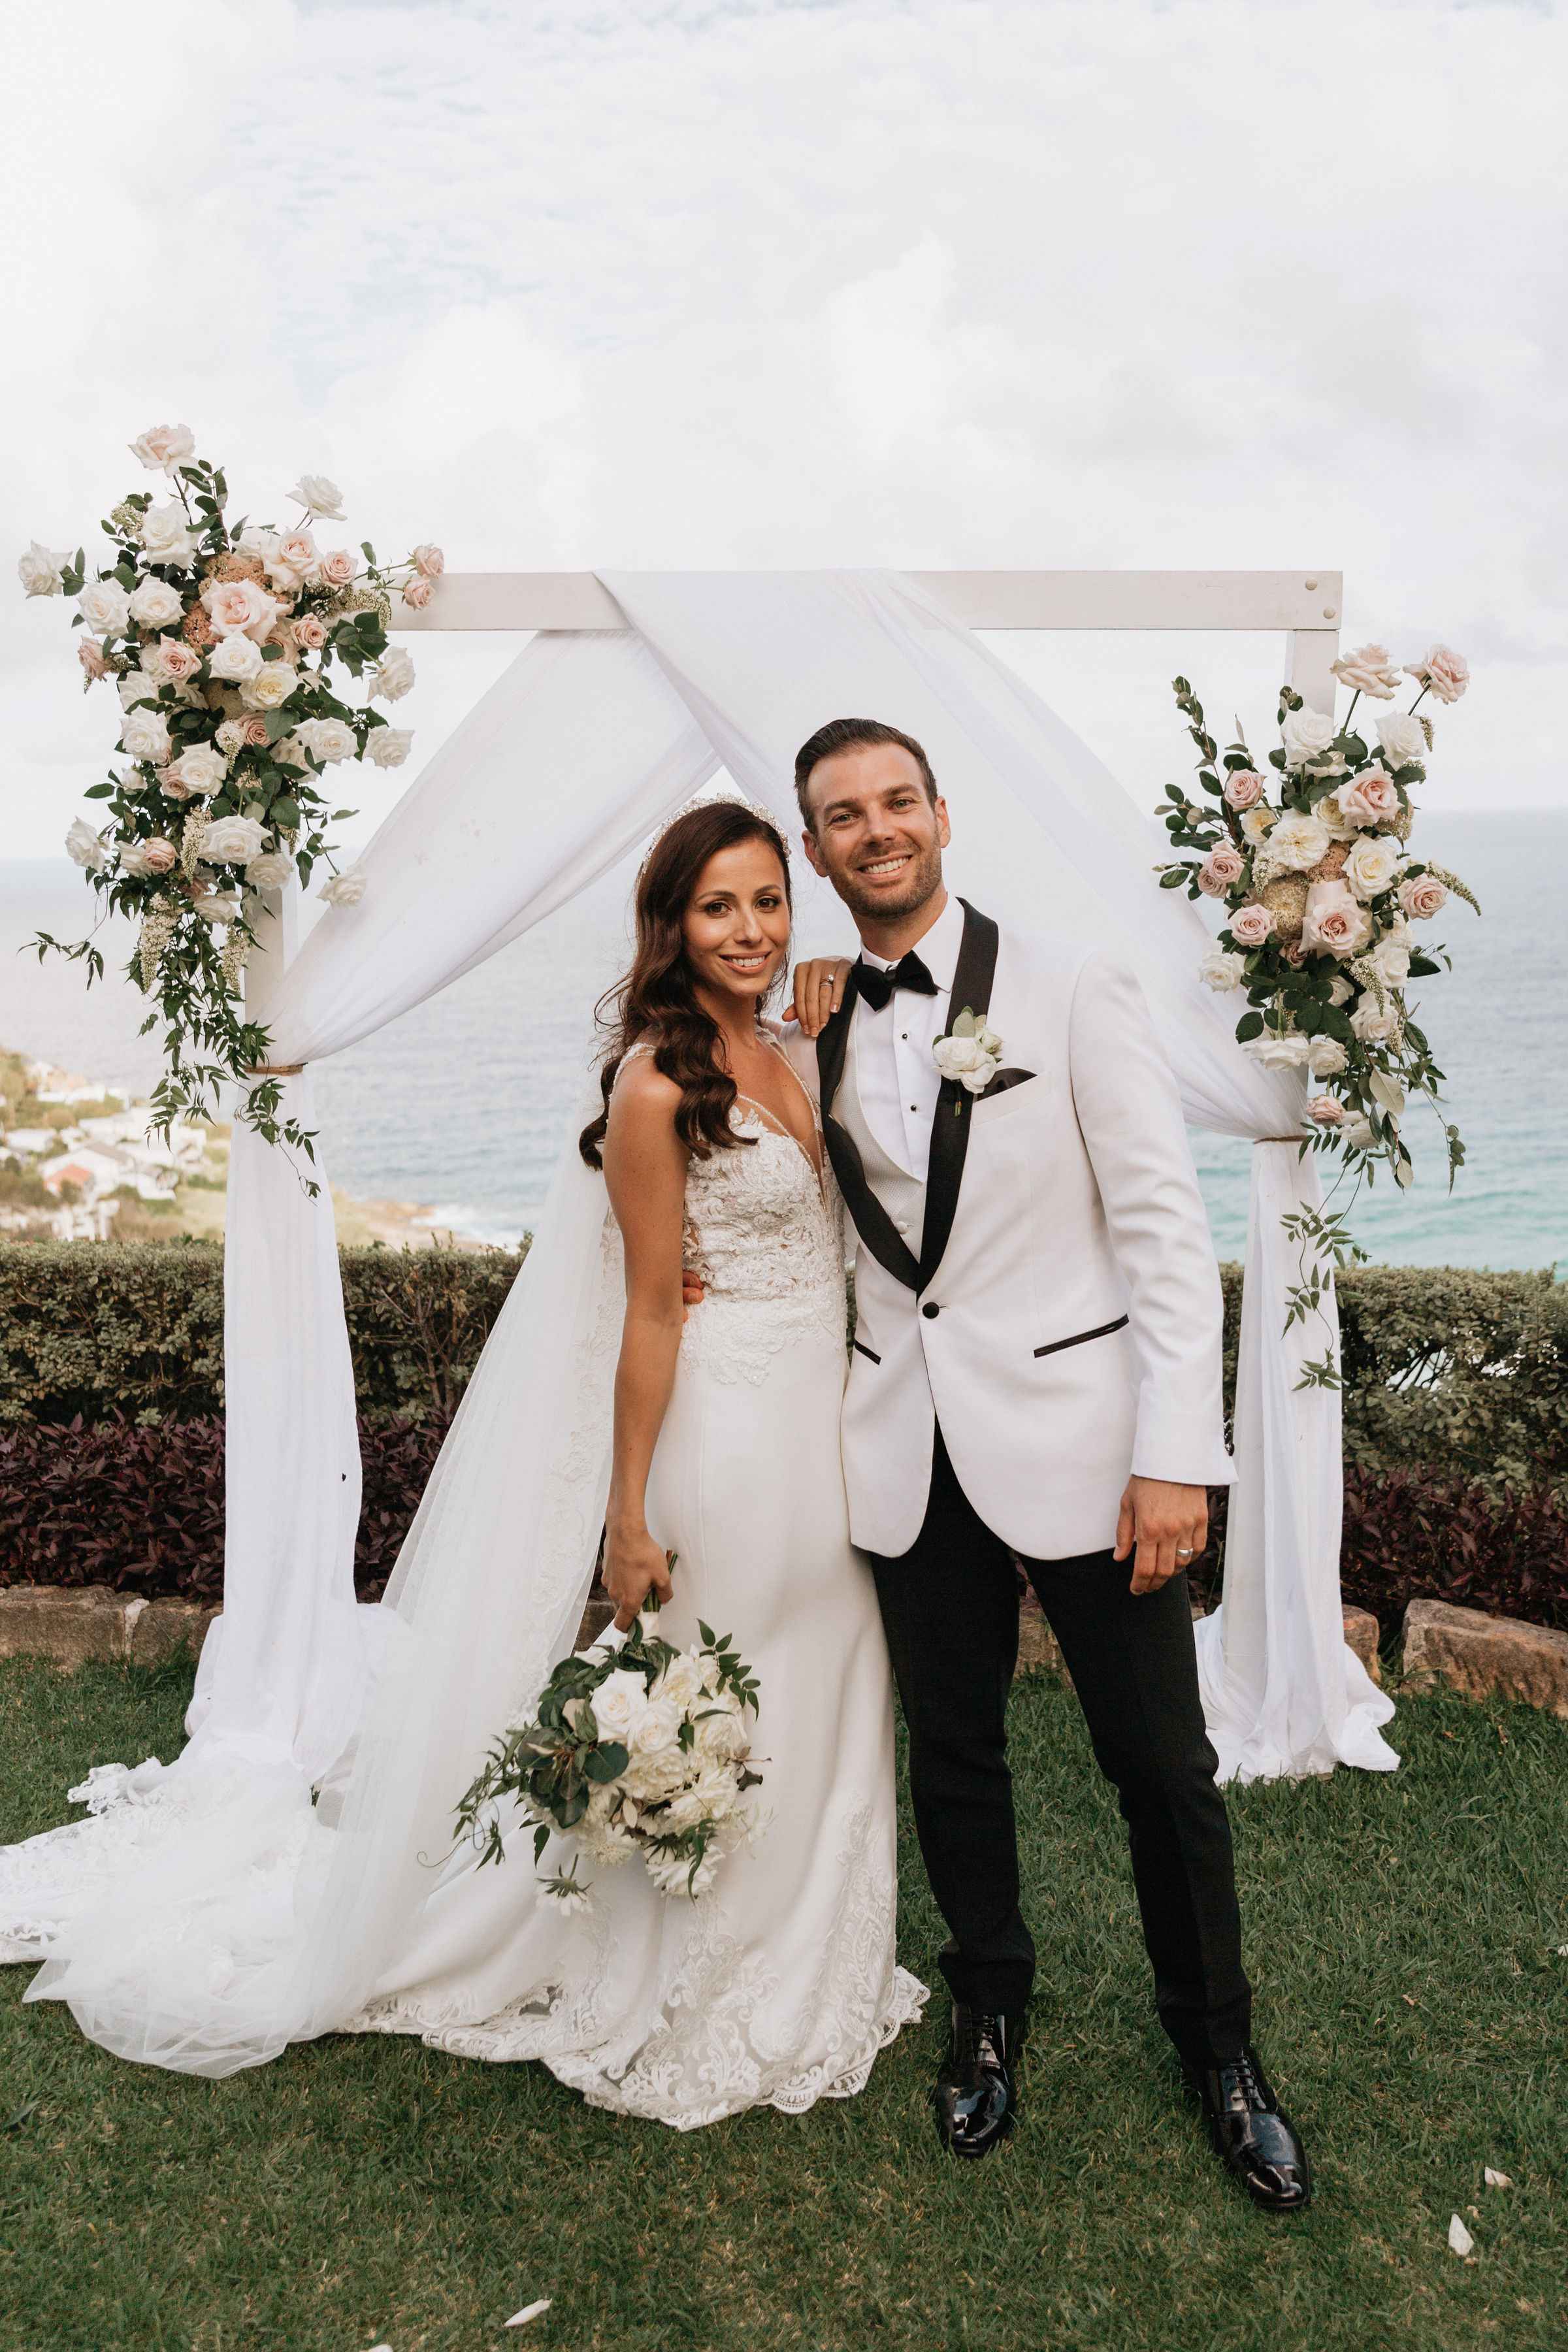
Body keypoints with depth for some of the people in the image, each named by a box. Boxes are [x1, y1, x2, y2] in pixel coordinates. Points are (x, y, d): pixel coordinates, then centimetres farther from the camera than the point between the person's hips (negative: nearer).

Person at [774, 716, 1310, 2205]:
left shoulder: (1069, 989, -6)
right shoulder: (812, 1026, 5)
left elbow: (1164, 1226, -9)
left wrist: (1176, 1456, -14)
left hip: (1075, 1438, -3)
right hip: (911, 1452, 3)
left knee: (1162, 1765, 9)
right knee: (952, 1756, 17)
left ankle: (1216, 2044, 33)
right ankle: (990, 2009, 41)